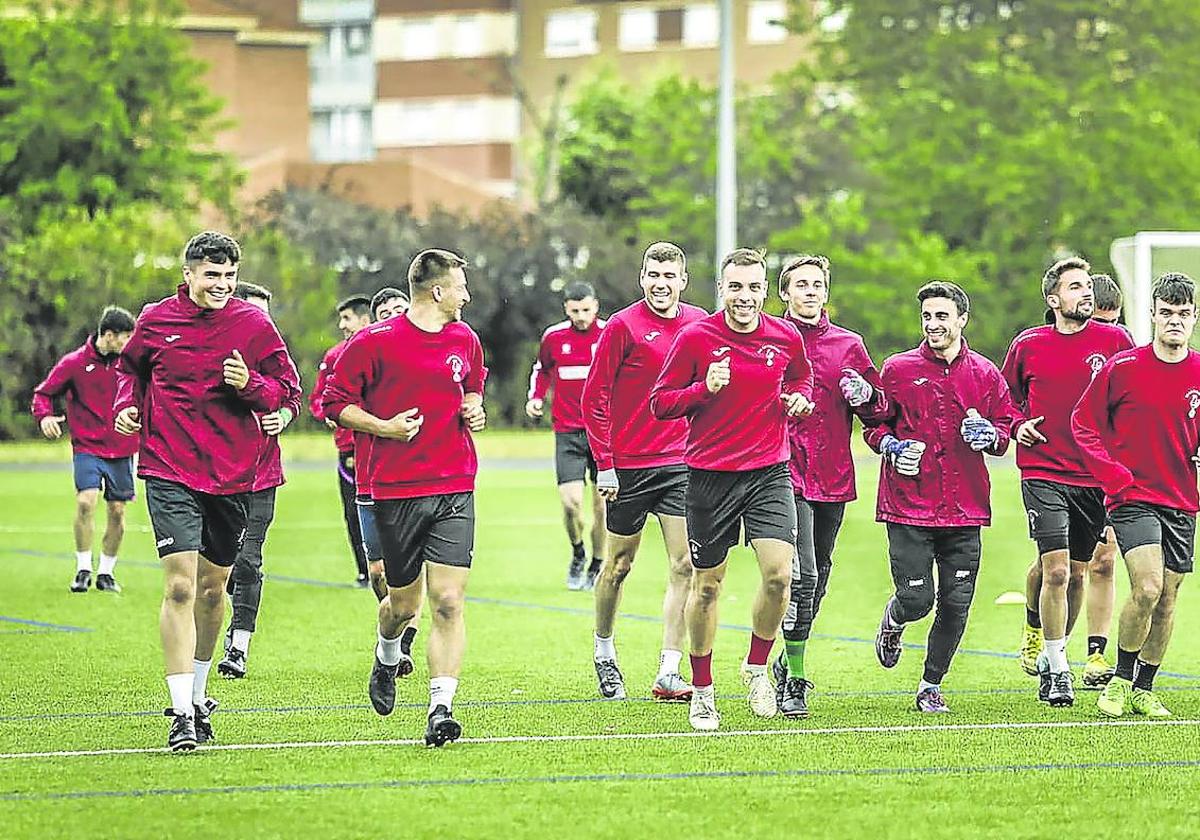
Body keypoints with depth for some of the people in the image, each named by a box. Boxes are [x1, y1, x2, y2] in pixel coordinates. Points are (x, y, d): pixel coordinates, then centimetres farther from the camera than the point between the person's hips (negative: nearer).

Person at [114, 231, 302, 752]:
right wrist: (127, 404, 0)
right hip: (170, 472, -2)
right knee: (180, 587, -15)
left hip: (232, 474, 2)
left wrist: (250, 385, -16)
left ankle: (196, 696, 34)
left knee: (212, 588, 14)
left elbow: (289, 391, 3)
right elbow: (129, 368, 20)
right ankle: (182, 717, -16)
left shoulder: (254, 324, 0)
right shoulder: (155, 321, 0)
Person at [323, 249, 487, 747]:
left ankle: (441, 709, -12)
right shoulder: (375, 342, -7)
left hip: (454, 488, 3)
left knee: (448, 603, -10)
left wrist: (472, 408, 6)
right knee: (403, 604, 9)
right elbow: (336, 402, -1)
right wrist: (384, 427, -14)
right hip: (395, 490, -3)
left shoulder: (464, 340, 9)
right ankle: (387, 660, 44)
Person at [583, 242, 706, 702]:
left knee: (684, 566, -6)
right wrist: (604, 464, -10)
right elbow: (594, 397, -6)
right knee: (620, 564, 9)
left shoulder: (698, 323, 5)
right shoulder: (623, 326, -7)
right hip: (628, 465, -3)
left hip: (681, 462, 3)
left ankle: (669, 674, -4)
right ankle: (604, 654, 29)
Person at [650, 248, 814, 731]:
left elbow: (801, 379, 23)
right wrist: (704, 389, -19)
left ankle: (757, 667, 10)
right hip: (710, 475, -1)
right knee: (707, 584, 6)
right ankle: (702, 690, 22)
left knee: (779, 572, -15)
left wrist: (799, 399, 1)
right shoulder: (695, 338, -7)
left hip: (770, 471, 2)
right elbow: (660, 403, -3)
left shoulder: (786, 338, 2)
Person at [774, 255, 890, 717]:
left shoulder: (849, 345, 12)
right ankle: (795, 680, -10)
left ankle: (787, 662, 32)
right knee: (800, 575, -16)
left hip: (833, 479, 5)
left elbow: (880, 410, 16)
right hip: (786, 472, -5)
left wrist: (866, 396, -6)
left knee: (818, 577, 14)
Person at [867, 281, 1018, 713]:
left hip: (964, 509, 2)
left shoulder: (985, 375, 8)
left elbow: (1006, 428, 13)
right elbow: (874, 423, 11)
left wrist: (990, 435, -8)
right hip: (909, 505, -2)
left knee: (956, 604, 0)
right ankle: (894, 620, 29)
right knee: (916, 599, -8)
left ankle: (931, 686, 18)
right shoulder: (898, 369, 3)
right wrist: (890, 445, -9)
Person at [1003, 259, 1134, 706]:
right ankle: (1057, 672, -5)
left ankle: (1052, 653, 32)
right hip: (1043, 473, -2)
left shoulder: (1114, 341, 0)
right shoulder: (1028, 345, 1)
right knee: (1055, 570, -14)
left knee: (1076, 574, 11)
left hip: (1096, 477, 2)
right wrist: (1017, 425, -2)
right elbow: (1006, 396, 17)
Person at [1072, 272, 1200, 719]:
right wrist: (1113, 475, -9)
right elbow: (1083, 422, 1)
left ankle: (1143, 690, 22)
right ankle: (1120, 681, 0)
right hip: (1133, 496, -4)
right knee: (1147, 589, -19)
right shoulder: (1122, 368, -7)